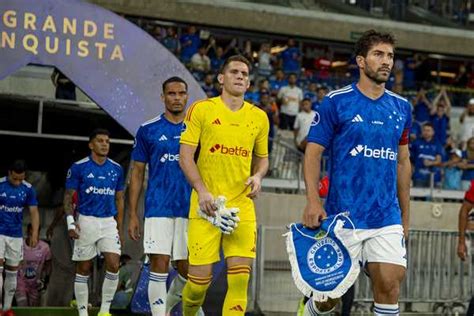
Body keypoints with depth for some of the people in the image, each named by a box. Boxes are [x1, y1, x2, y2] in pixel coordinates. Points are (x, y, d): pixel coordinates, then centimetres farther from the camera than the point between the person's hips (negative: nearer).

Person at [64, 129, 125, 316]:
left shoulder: (116, 169, 8)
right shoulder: (79, 167, -3)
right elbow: (68, 196, -1)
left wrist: (120, 228, 13)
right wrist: (70, 222, -13)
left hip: (109, 222, 3)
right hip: (86, 221, -3)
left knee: (113, 265, -10)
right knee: (83, 269, 3)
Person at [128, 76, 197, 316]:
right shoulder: (148, 130, 4)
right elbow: (137, 173, 6)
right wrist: (133, 215, 1)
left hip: (189, 210, 2)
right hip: (157, 209, -2)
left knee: (186, 269, 5)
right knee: (159, 266, -9)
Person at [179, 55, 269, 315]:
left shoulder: (259, 117, 12)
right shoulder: (201, 109, 2)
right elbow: (185, 154, -2)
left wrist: (257, 177, 0)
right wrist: (202, 190, -13)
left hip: (242, 206, 3)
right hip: (207, 204, -3)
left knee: (240, 278, -7)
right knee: (200, 278, -4)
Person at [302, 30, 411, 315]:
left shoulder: (401, 107, 11)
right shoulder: (336, 101, -3)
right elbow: (313, 152, -4)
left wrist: (406, 214, 17)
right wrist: (313, 201, -16)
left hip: (387, 219, 3)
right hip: (343, 216, -3)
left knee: (390, 284, -6)